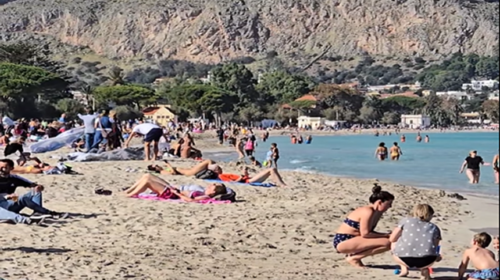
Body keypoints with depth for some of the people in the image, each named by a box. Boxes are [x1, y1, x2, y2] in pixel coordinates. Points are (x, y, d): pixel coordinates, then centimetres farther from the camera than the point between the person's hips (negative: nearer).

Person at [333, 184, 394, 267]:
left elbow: (370, 232, 12)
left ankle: (355, 255, 8)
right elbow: (365, 234, -21)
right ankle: (353, 258, -10)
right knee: (387, 243, -20)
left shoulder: (378, 213, 10)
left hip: (352, 241, 10)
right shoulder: (368, 212, -18)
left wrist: (387, 235, 0)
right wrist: (385, 235, -12)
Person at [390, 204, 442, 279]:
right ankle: (424, 270, 11)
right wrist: (437, 256, 46)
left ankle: (404, 268, 15)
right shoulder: (435, 228, 23)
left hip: (405, 259, -1)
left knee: (394, 244, 32)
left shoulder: (406, 221, 19)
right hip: (426, 260, 1)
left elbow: (392, 239, 19)